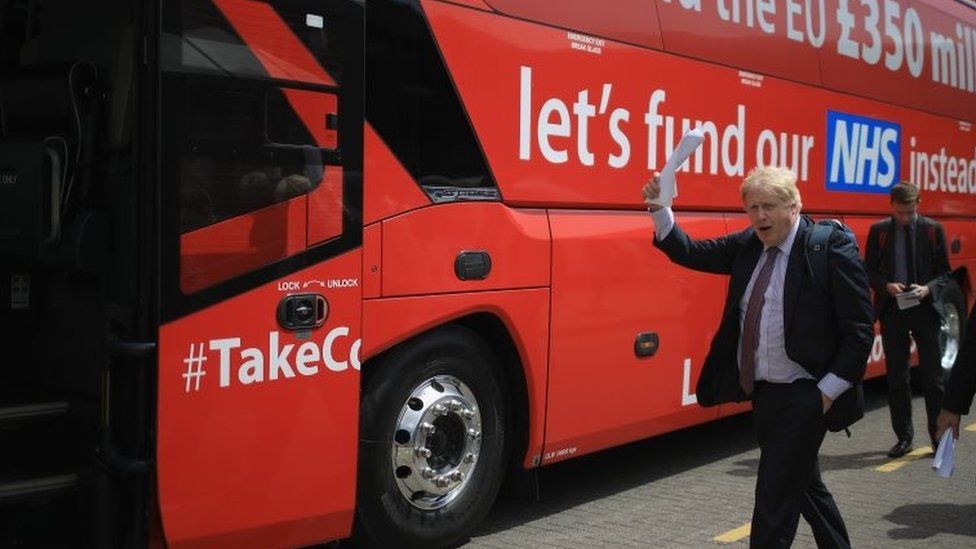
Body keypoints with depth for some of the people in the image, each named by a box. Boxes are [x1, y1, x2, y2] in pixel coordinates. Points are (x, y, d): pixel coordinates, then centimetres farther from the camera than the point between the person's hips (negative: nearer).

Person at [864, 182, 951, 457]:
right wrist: (886, 286, -14)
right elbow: (869, 271, 5)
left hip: (925, 310, -1)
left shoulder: (933, 230, 2)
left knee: (932, 377, 3)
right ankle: (903, 437, 17)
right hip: (892, 311, 1)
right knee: (896, 378, 7)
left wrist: (928, 288, -15)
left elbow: (944, 272, 4)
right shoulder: (879, 231, 3)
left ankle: (939, 436, 12)